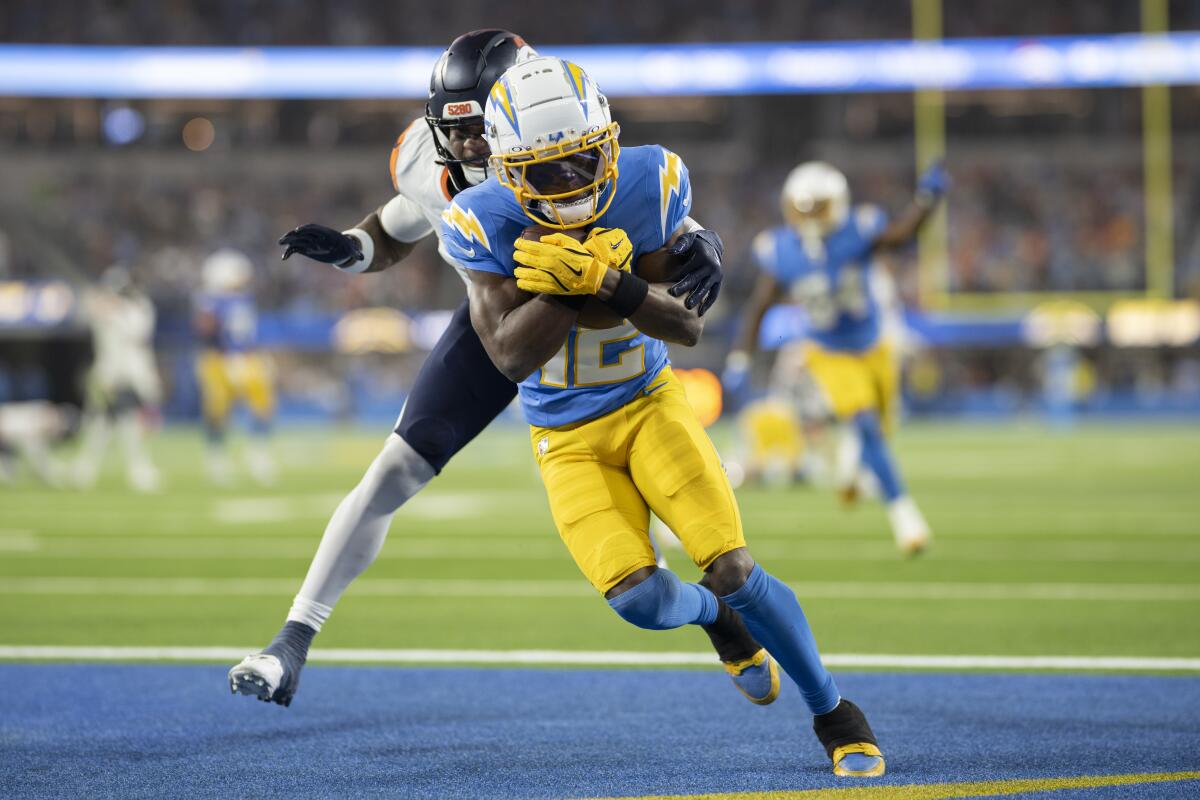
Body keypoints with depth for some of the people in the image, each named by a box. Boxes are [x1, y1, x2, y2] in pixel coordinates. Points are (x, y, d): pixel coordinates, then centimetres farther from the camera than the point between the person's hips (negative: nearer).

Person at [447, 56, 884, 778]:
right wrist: (574, 283, -34)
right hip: (569, 441, 0)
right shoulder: (483, 223, -19)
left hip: (650, 404, 0)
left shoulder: (648, 185, -16)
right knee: (639, 597, -18)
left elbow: (689, 325, -16)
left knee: (734, 571, -14)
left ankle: (833, 710, 8)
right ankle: (715, 613, 19)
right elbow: (512, 355, -23)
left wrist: (605, 281, -33)